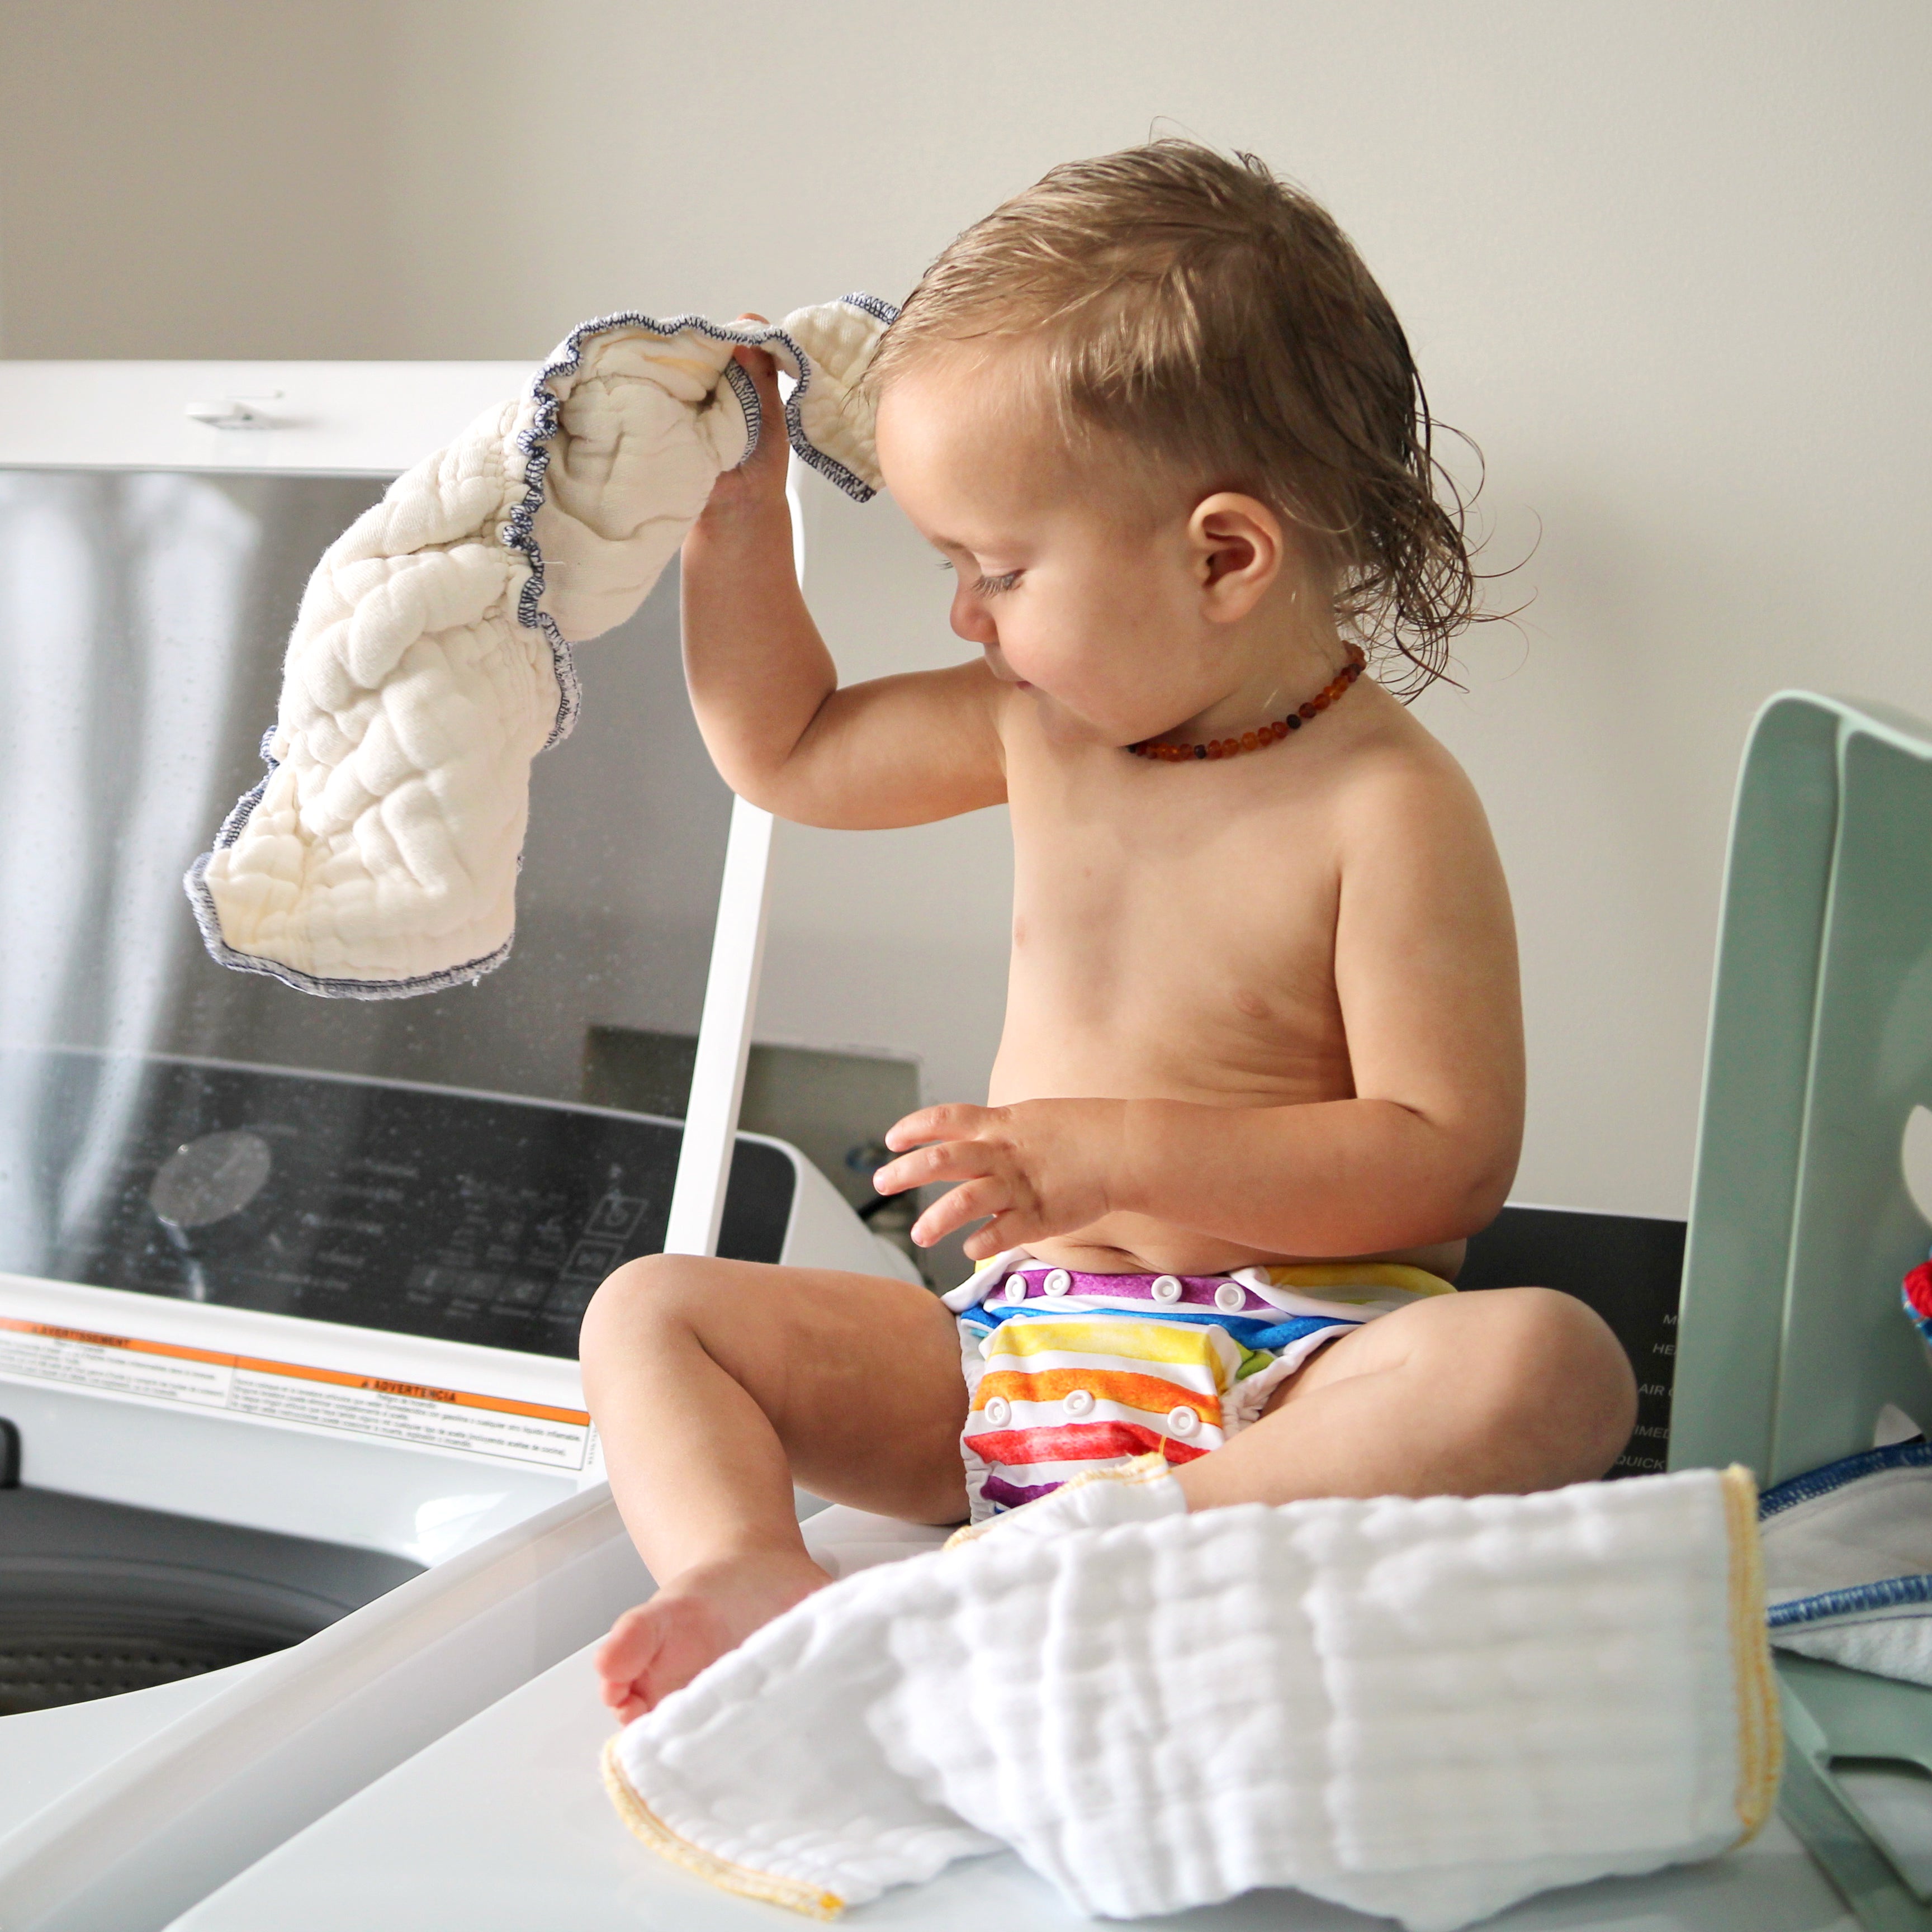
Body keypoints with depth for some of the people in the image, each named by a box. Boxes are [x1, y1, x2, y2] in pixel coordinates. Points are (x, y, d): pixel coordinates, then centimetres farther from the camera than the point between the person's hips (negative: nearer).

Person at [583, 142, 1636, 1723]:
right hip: (1005, 1343, 6)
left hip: (1280, 1366, -6)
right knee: (647, 1308, -4)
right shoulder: (1042, 723, 7)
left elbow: (1448, 1160, -17)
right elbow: (784, 752, 23)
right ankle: (750, 1587, -31)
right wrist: (739, 512, 13)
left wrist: (1117, 1157, -23)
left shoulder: (1388, 807, -13)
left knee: (1548, 1366, -35)